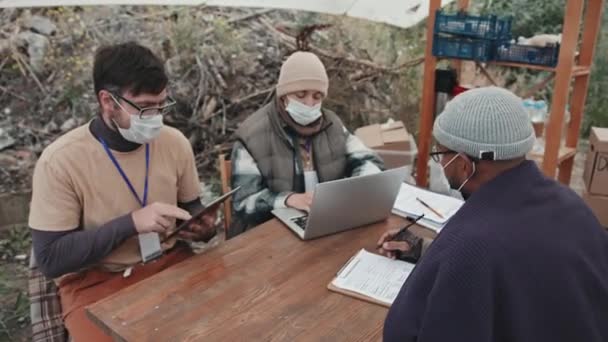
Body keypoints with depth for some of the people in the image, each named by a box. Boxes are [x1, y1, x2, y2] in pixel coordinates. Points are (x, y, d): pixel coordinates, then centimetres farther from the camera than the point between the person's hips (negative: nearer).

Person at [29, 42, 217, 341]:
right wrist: (131, 223, -25)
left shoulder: (175, 142, -4)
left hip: (168, 263, 3)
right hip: (95, 280, -3)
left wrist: (203, 226, -11)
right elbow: (50, 259, -15)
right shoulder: (60, 161, -15)